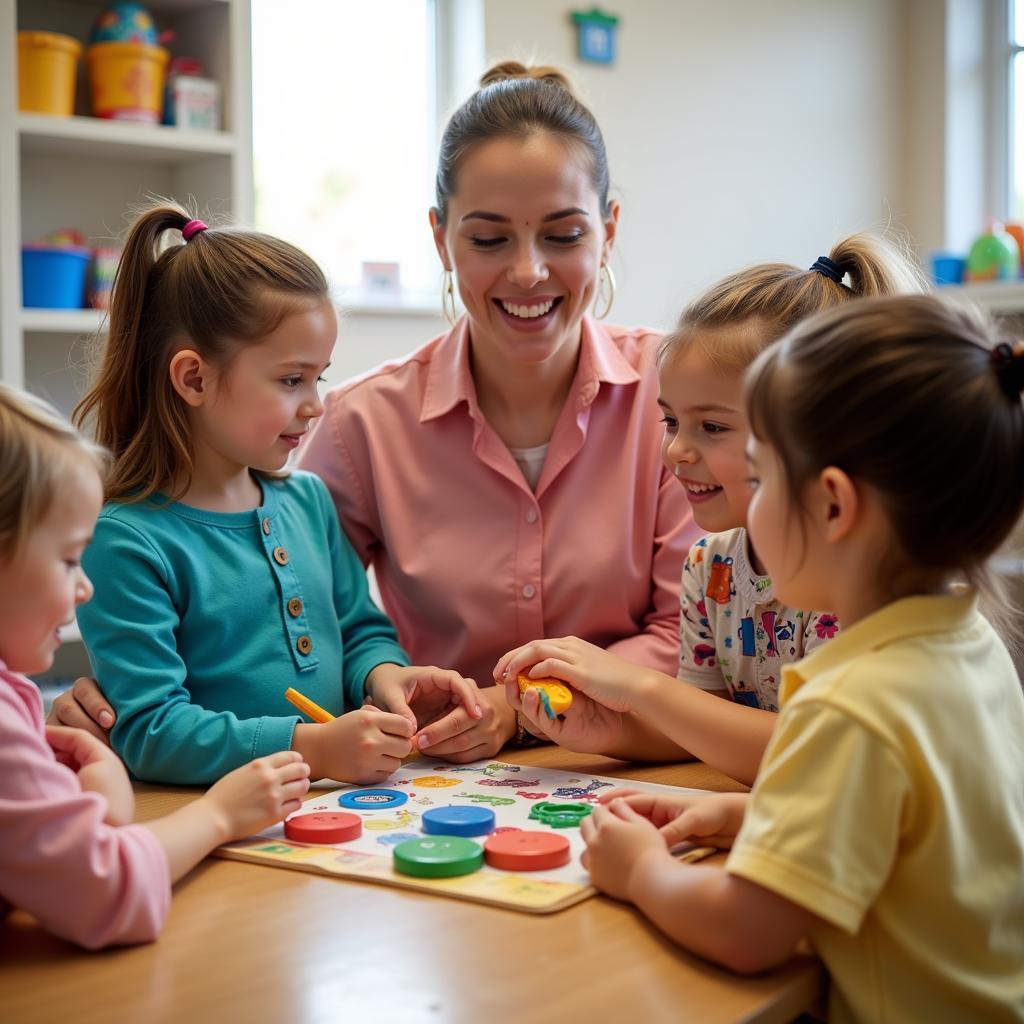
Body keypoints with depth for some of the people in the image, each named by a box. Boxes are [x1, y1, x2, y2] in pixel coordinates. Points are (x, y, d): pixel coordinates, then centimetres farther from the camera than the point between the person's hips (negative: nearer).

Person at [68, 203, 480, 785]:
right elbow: (149, 731, -16)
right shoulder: (125, 540, -11)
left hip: (334, 805, 6)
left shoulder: (308, 499, 13)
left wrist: (383, 675, -1)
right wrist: (313, 747, -24)